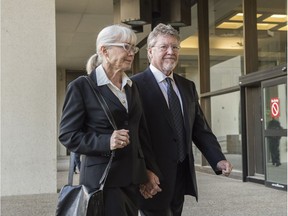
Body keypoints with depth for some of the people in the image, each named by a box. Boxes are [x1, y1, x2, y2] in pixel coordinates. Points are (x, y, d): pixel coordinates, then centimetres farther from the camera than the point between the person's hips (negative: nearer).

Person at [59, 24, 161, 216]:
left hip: (132, 177, 6)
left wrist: (150, 169, 11)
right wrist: (106, 142, -21)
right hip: (102, 177, -6)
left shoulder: (131, 87, 13)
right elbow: (67, 135, -8)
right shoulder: (82, 86, -6)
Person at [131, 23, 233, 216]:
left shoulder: (188, 86, 11)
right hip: (153, 179, -7)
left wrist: (218, 159, -1)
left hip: (181, 175, 7)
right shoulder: (136, 85, -10)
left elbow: (200, 129, 11)